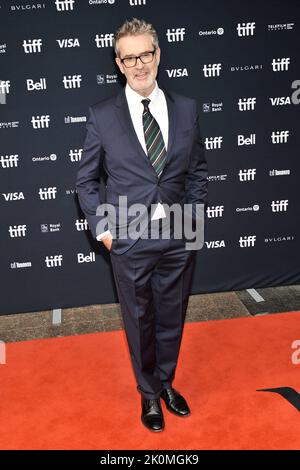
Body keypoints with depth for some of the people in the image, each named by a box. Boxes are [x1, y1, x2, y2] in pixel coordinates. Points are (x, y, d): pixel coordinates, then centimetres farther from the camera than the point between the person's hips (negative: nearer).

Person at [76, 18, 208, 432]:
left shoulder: (187, 109, 2)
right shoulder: (102, 115, -5)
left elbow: (197, 170, 10)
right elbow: (86, 180, 3)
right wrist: (101, 228, -3)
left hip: (179, 238, 2)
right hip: (129, 242, -2)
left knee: (172, 318, 18)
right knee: (139, 322, 14)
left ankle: (166, 382, 44)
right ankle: (149, 394, 38)